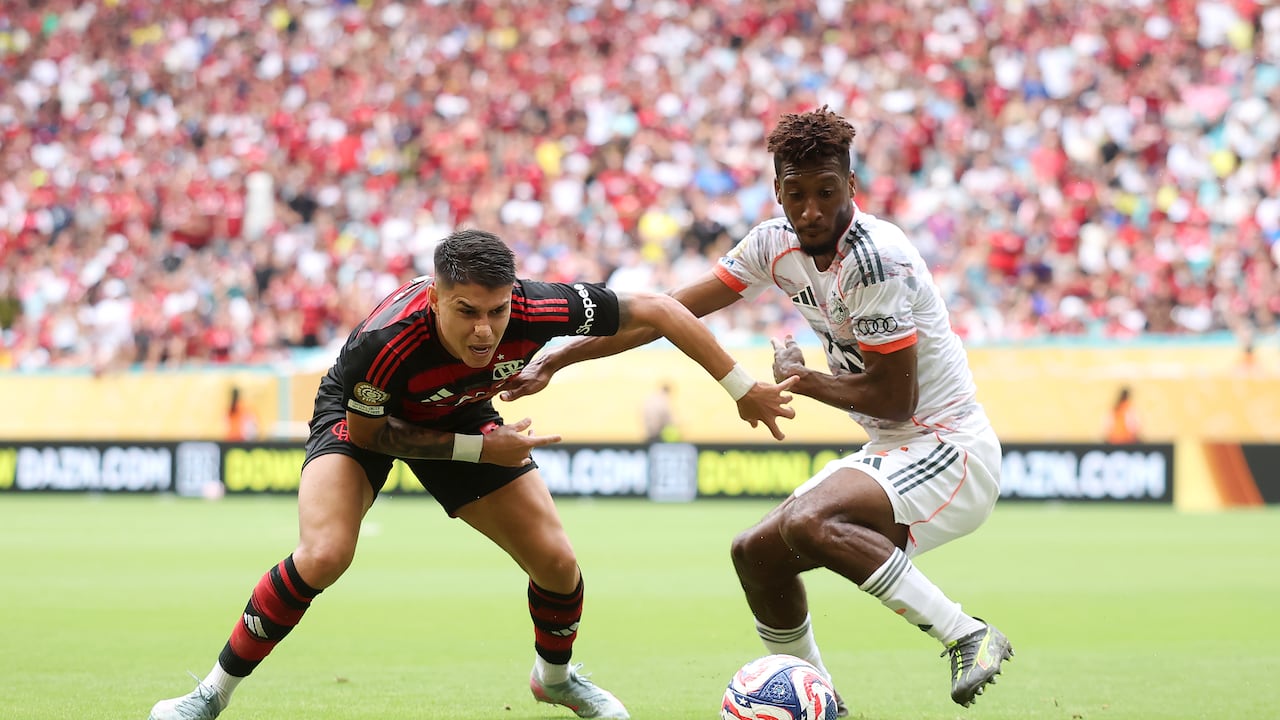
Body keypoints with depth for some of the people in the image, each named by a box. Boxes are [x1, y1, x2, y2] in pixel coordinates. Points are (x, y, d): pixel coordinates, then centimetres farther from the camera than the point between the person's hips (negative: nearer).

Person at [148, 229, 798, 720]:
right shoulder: (384, 342, -43)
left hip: (461, 416, 4)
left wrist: (743, 388, -19)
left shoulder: (537, 310, -36)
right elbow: (366, 434, -22)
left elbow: (656, 310, -23)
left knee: (556, 561, -2)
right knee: (323, 556, -28)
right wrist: (478, 449, -26)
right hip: (365, 420, -4)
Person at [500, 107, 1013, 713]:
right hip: (887, 452, 9)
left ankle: (968, 637, -26)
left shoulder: (875, 259, -22)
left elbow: (895, 399, -20)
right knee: (756, 553, 8)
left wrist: (799, 379, -5)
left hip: (949, 447, -9)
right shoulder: (776, 243, 3)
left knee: (807, 522, -31)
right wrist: (556, 360, 4)